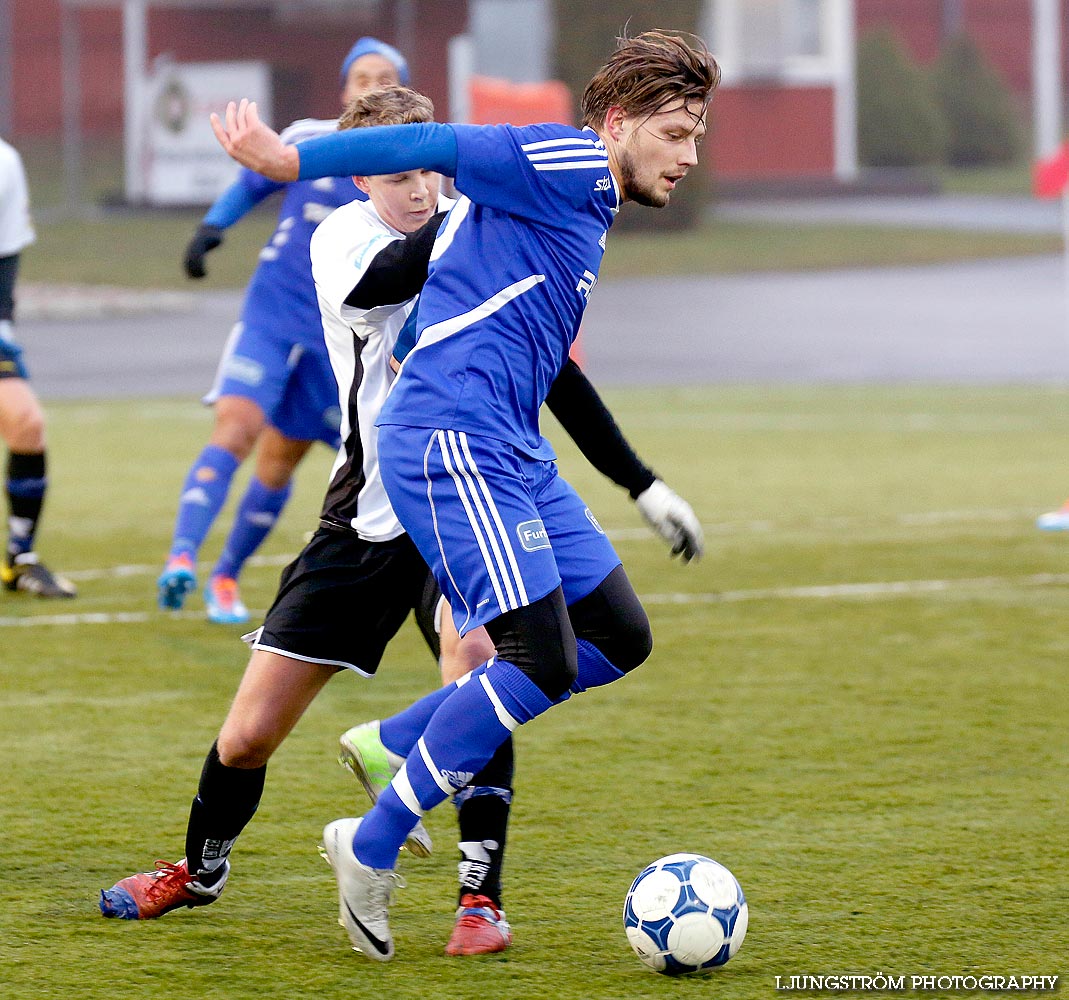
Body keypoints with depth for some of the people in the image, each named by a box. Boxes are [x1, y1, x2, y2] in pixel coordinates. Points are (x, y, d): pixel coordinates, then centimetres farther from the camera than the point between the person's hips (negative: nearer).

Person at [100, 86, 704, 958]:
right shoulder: (343, 240, -8)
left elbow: (556, 377, 10)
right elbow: (394, 275, -34)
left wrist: (645, 487, 8)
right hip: (366, 520, 0)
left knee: (472, 657, -32)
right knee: (248, 735, 3)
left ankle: (481, 895, -24)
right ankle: (201, 870, 35)